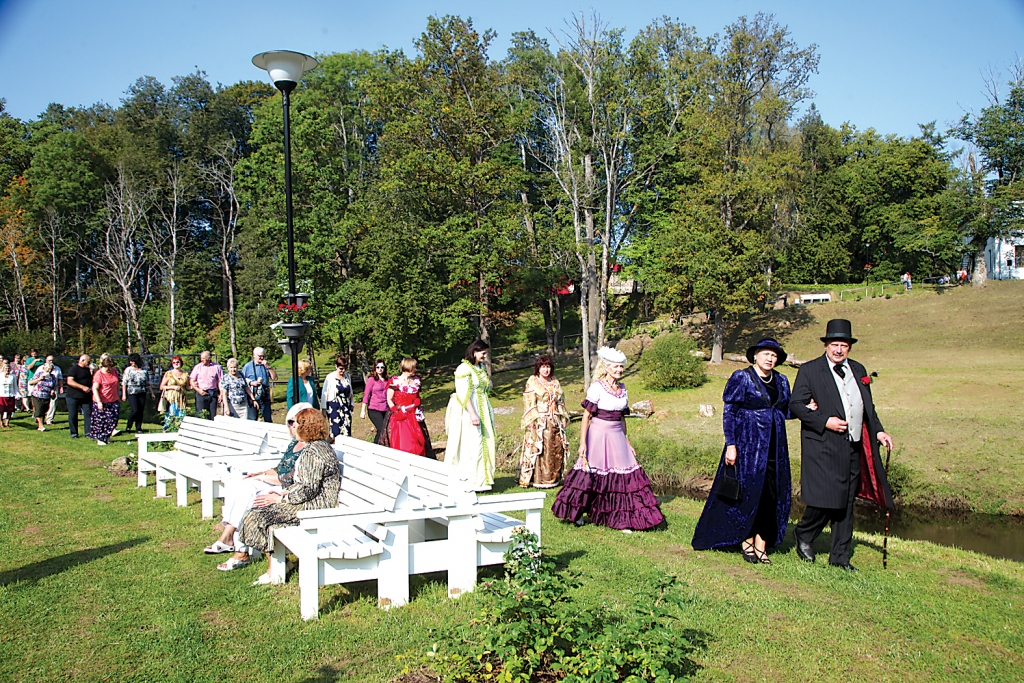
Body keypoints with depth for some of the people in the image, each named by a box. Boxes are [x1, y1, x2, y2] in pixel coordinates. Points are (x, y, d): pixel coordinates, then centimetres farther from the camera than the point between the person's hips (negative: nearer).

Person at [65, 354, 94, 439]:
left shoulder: (88, 369, 14)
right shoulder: (74, 369, -8)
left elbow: (91, 381, 27)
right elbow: (70, 381, -20)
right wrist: (82, 387, -27)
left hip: (86, 396, 5)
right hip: (73, 396, -5)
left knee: (88, 413, -5)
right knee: (73, 416, 4)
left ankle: (88, 432, -4)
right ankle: (74, 433, 14)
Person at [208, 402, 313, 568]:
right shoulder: (294, 444, 15)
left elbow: (291, 479, -19)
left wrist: (262, 477, -9)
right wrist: (260, 473, 3)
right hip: (275, 484, 10)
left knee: (246, 492, -24)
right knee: (235, 485, -6)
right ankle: (228, 538, -12)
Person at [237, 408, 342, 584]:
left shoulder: (312, 452, -19)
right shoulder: (319, 446, 14)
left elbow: (308, 489, -23)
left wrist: (280, 499, -14)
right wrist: (283, 493, 6)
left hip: (315, 505, -11)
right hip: (315, 502, 11)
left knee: (259, 515, -12)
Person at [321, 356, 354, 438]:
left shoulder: (348, 376, 8)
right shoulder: (330, 378, -6)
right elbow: (324, 394, -3)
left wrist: (351, 405, 19)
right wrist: (324, 409, -4)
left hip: (346, 408, 4)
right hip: (334, 408, -4)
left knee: (346, 431, -2)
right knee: (336, 432, -8)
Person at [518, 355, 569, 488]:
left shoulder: (555, 382, 16)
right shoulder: (532, 382, 1)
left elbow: (561, 401, 20)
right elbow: (529, 403, -5)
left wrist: (563, 417, 11)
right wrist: (532, 421, -12)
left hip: (555, 422, 5)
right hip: (539, 422, -5)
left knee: (556, 450, 4)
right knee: (538, 450, -8)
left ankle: (553, 478, 14)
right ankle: (538, 480, -3)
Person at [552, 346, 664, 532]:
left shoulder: (622, 388, 9)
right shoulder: (597, 387, -10)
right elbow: (586, 416, -11)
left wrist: (627, 441, 17)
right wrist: (582, 443, -16)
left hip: (617, 436, 6)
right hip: (599, 435, -6)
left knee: (623, 476, 2)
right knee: (590, 474, 3)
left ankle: (623, 519, 10)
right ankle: (577, 512, 24)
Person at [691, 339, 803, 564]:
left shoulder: (781, 381, 11)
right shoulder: (742, 378, -5)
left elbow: (785, 412, 16)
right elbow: (729, 413, -7)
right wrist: (731, 445, -13)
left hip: (774, 448, 5)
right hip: (748, 445, -5)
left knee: (771, 495, 4)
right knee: (748, 492, -1)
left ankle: (761, 545, 12)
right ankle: (747, 543, 12)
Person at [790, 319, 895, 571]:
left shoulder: (858, 370, 16)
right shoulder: (809, 370, -2)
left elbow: (868, 406, 22)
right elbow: (796, 404, -7)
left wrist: (878, 430, 8)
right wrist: (824, 422, -15)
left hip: (854, 448, 6)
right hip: (823, 446, -6)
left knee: (846, 504, 10)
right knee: (825, 500, -10)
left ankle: (840, 556, 20)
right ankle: (803, 534, 18)